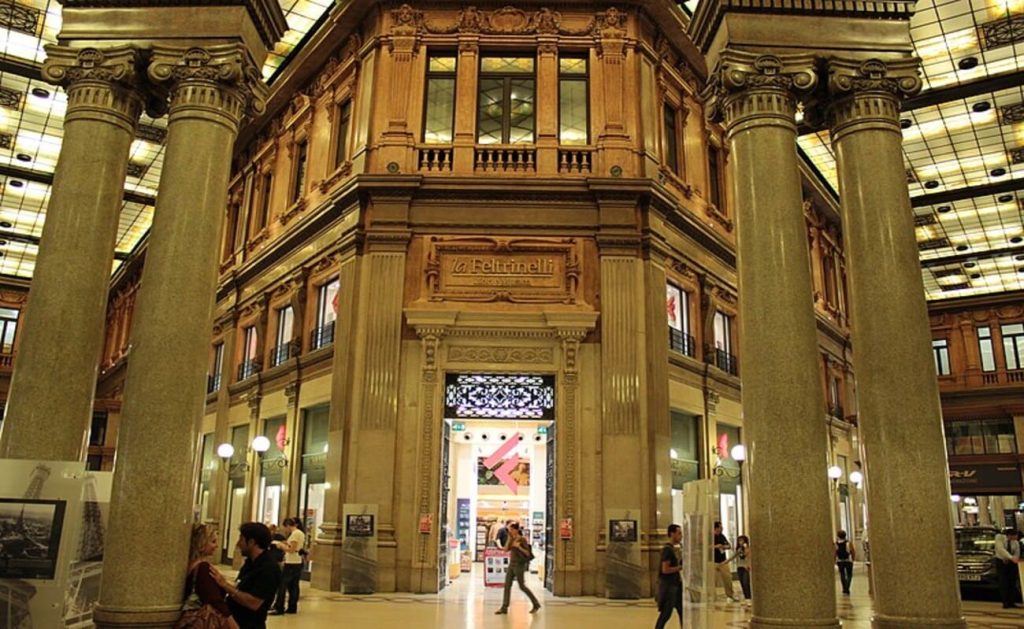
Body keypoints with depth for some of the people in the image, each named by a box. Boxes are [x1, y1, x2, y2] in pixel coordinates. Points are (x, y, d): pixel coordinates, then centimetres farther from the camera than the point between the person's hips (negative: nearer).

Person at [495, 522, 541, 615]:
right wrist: (509, 539, -9)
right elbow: (506, 549, -2)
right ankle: (504, 608, 4)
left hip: (519, 565, -7)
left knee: (522, 586, 1)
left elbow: (528, 553, -12)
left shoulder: (522, 539, -11)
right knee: (507, 585, 1)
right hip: (511, 564, 7)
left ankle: (536, 604, 15)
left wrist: (519, 547, -23)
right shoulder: (511, 539, 8)